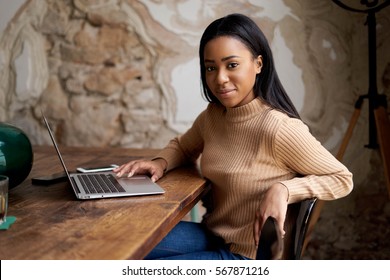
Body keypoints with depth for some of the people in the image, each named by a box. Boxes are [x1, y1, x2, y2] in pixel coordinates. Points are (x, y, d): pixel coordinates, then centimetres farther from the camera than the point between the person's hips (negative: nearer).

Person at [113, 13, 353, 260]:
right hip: (212, 235, 6)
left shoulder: (277, 128, -24)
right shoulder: (213, 115, -2)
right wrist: (160, 163, -4)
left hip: (248, 254, -6)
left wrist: (283, 189, -29)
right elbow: (182, 146, 18)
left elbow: (342, 179, -14)